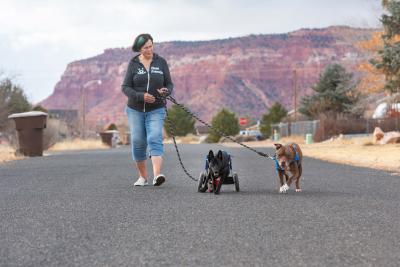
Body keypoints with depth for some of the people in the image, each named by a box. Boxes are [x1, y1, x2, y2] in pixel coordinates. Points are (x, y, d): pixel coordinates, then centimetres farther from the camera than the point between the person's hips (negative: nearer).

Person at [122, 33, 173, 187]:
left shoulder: (161, 62, 2)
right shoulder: (133, 63, -1)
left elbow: (169, 84, 6)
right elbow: (125, 87, -4)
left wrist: (166, 91, -18)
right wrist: (141, 96, -20)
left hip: (156, 110, -1)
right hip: (135, 109, 1)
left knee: (155, 139, -17)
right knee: (138, 142, 2)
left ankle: (157, 175, -31)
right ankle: (143, 177, 18)